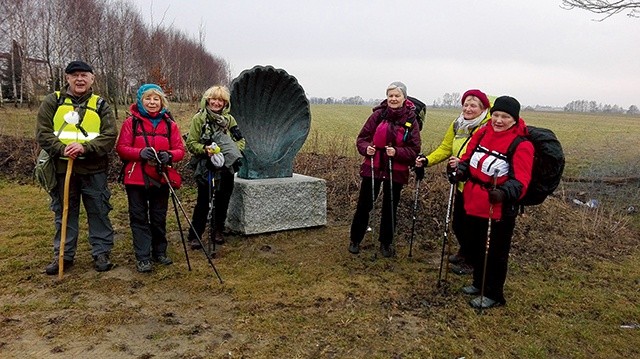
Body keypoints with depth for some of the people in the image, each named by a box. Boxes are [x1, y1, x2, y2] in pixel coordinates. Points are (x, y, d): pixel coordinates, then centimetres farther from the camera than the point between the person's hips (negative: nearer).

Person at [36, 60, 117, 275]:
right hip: (62, 168, 1)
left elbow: (110, 136, -5)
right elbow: (43, 133, 0)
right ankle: (63, 255, 24)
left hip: (94, 170, -1)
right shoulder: (52, 102, 6)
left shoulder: (100, 105, 5)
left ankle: (101, 253, 17)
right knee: (64, 213, 11)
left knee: (99, 213, 5)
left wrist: (85, 147, -19)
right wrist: (61, 150, -17)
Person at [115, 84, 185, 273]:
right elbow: (121, 148, -5)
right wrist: (140, 153, -22)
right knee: (139, 218, 4)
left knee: (159, 218, 12)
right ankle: (143, 257, 11)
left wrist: (169, 156, -18)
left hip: (161, 179, 2)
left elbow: (180, 150, 3)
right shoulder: (131, 122, -2)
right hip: (136, 179, -2)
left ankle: (159, 252, 28)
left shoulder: (170, 124, 4)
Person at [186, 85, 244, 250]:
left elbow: (241, 141, 8)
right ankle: (194, 236, 8)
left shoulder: (229, 119, 7)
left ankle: (218, 231, 29)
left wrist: (233, 150, -11)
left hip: (226, 167, 4)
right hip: (205, 167, -4)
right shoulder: (199, 118, -4)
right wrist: (205, 149, -23)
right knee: (203, 201, -3)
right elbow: (191, 143, -6)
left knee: (222, 201, 12)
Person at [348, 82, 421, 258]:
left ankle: (386, 242, 31)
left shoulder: (411, 120, -5)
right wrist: (366, 148, -20)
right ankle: (355, 240, 25)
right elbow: (362, 138, 1)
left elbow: (414, 150, -5)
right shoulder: (378, 115, -5)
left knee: (390, 208, 12)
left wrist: (397, 152, -22)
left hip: (396, 172, 0)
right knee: (364, 205, 7)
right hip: (373, 168, 0)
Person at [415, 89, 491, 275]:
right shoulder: (457, 125, 4)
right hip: (461, 185, 7)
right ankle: (464, 252, 46)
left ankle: (472, 262, 29)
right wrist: (427, 160, -9)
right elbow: (445, 148, 5)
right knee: (458, 224, 19)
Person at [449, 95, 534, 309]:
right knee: (475, 247, 21)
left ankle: (493, 294, 26)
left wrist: (504, 192, -40)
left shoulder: (521, 145, -15)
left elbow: (521, 180, -22)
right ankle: (479, 283, 42)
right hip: (473, 203, 6)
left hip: (499, 209, -6)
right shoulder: (482, 133, 3)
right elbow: (468, 156, 14)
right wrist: (460, 171, -6)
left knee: (495, 252, 7)